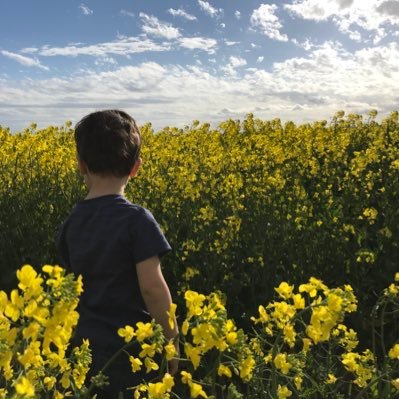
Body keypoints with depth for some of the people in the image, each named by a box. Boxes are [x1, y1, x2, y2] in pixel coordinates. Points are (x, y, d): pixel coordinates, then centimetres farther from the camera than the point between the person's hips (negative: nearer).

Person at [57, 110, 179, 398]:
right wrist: (172, 339, -8)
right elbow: (152, 287, -21)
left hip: (89, 346, 6)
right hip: (133, 351, -5)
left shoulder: (72, 222, -1)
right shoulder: (137, 219, -20)